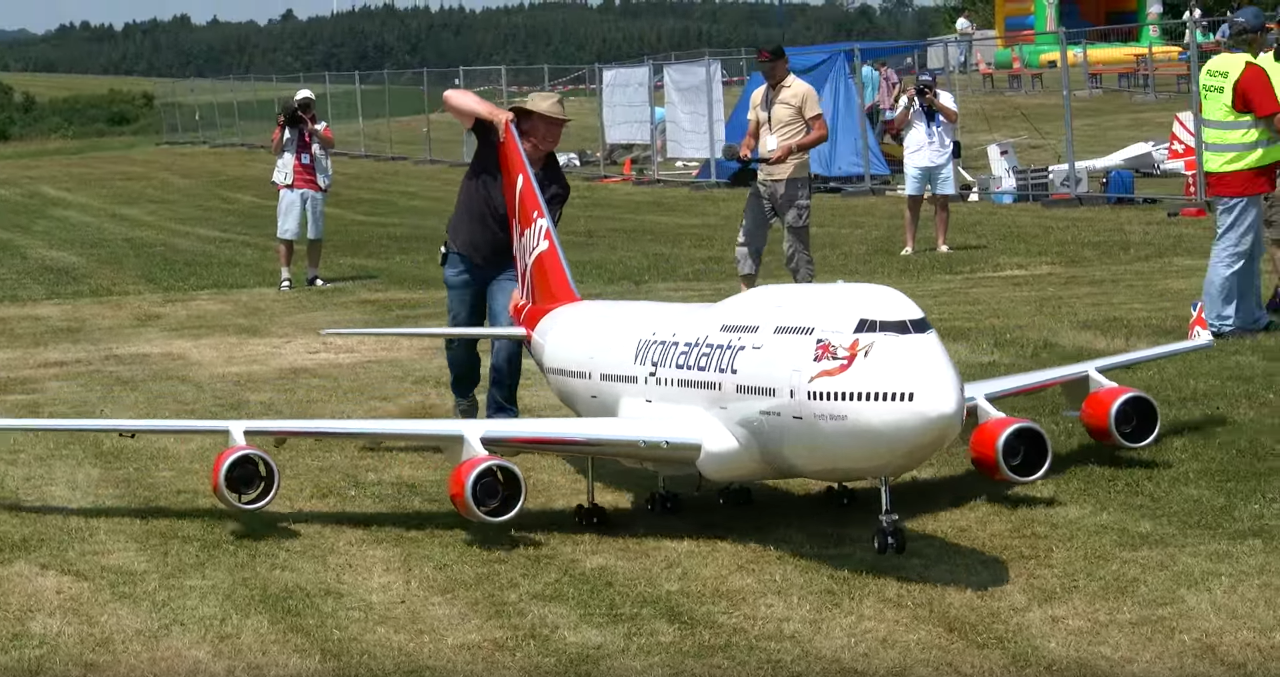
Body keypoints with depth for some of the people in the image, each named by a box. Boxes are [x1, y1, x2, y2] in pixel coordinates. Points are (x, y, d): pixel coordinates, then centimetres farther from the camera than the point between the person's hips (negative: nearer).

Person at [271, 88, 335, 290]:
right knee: (286, 232, -5)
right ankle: (285, 276, -3)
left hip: (315, 187, 1)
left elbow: (330, 144, -10)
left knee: (316, 233, 5)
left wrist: (312, 130, -25)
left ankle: (313, 275, 15)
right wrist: (281, 130, -17)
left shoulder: (321, 127, 11)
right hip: (290, 186, -1)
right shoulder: (286, 126, 10)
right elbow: (275, 150, -3)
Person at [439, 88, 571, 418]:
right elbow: (451, 97, -24)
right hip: (463, 258, 1)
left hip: (507, 265, -1)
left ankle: (501, 417, 3)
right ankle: (464, 395, 43)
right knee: (461, 337, 13)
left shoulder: (554, 185, -17)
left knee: (507, 339, -14)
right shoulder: (495, 137, -16)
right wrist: (494, 114, -38)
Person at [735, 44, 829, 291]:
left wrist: (790, 148, -23)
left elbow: (821, 132, -10)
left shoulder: (802, 91, -5)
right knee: (748, 238, 4)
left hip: (792, 180, -7)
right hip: (762, 179, 7)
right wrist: (745, 148, -4)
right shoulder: (758, 95, 16)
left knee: (795, 244, -3)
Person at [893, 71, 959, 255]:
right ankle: (910, 245, 5)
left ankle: (941, 243, 10)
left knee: (942, 201, 2)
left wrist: (933, 101, -15)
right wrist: (909, 103, -13)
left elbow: (953, 118, -10)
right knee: (913, 202, 1)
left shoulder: (945, 97, 5)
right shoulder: (907, 99, 5)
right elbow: (898, 124, -4)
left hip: (942, 158, 1)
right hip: (915, 159, 0)